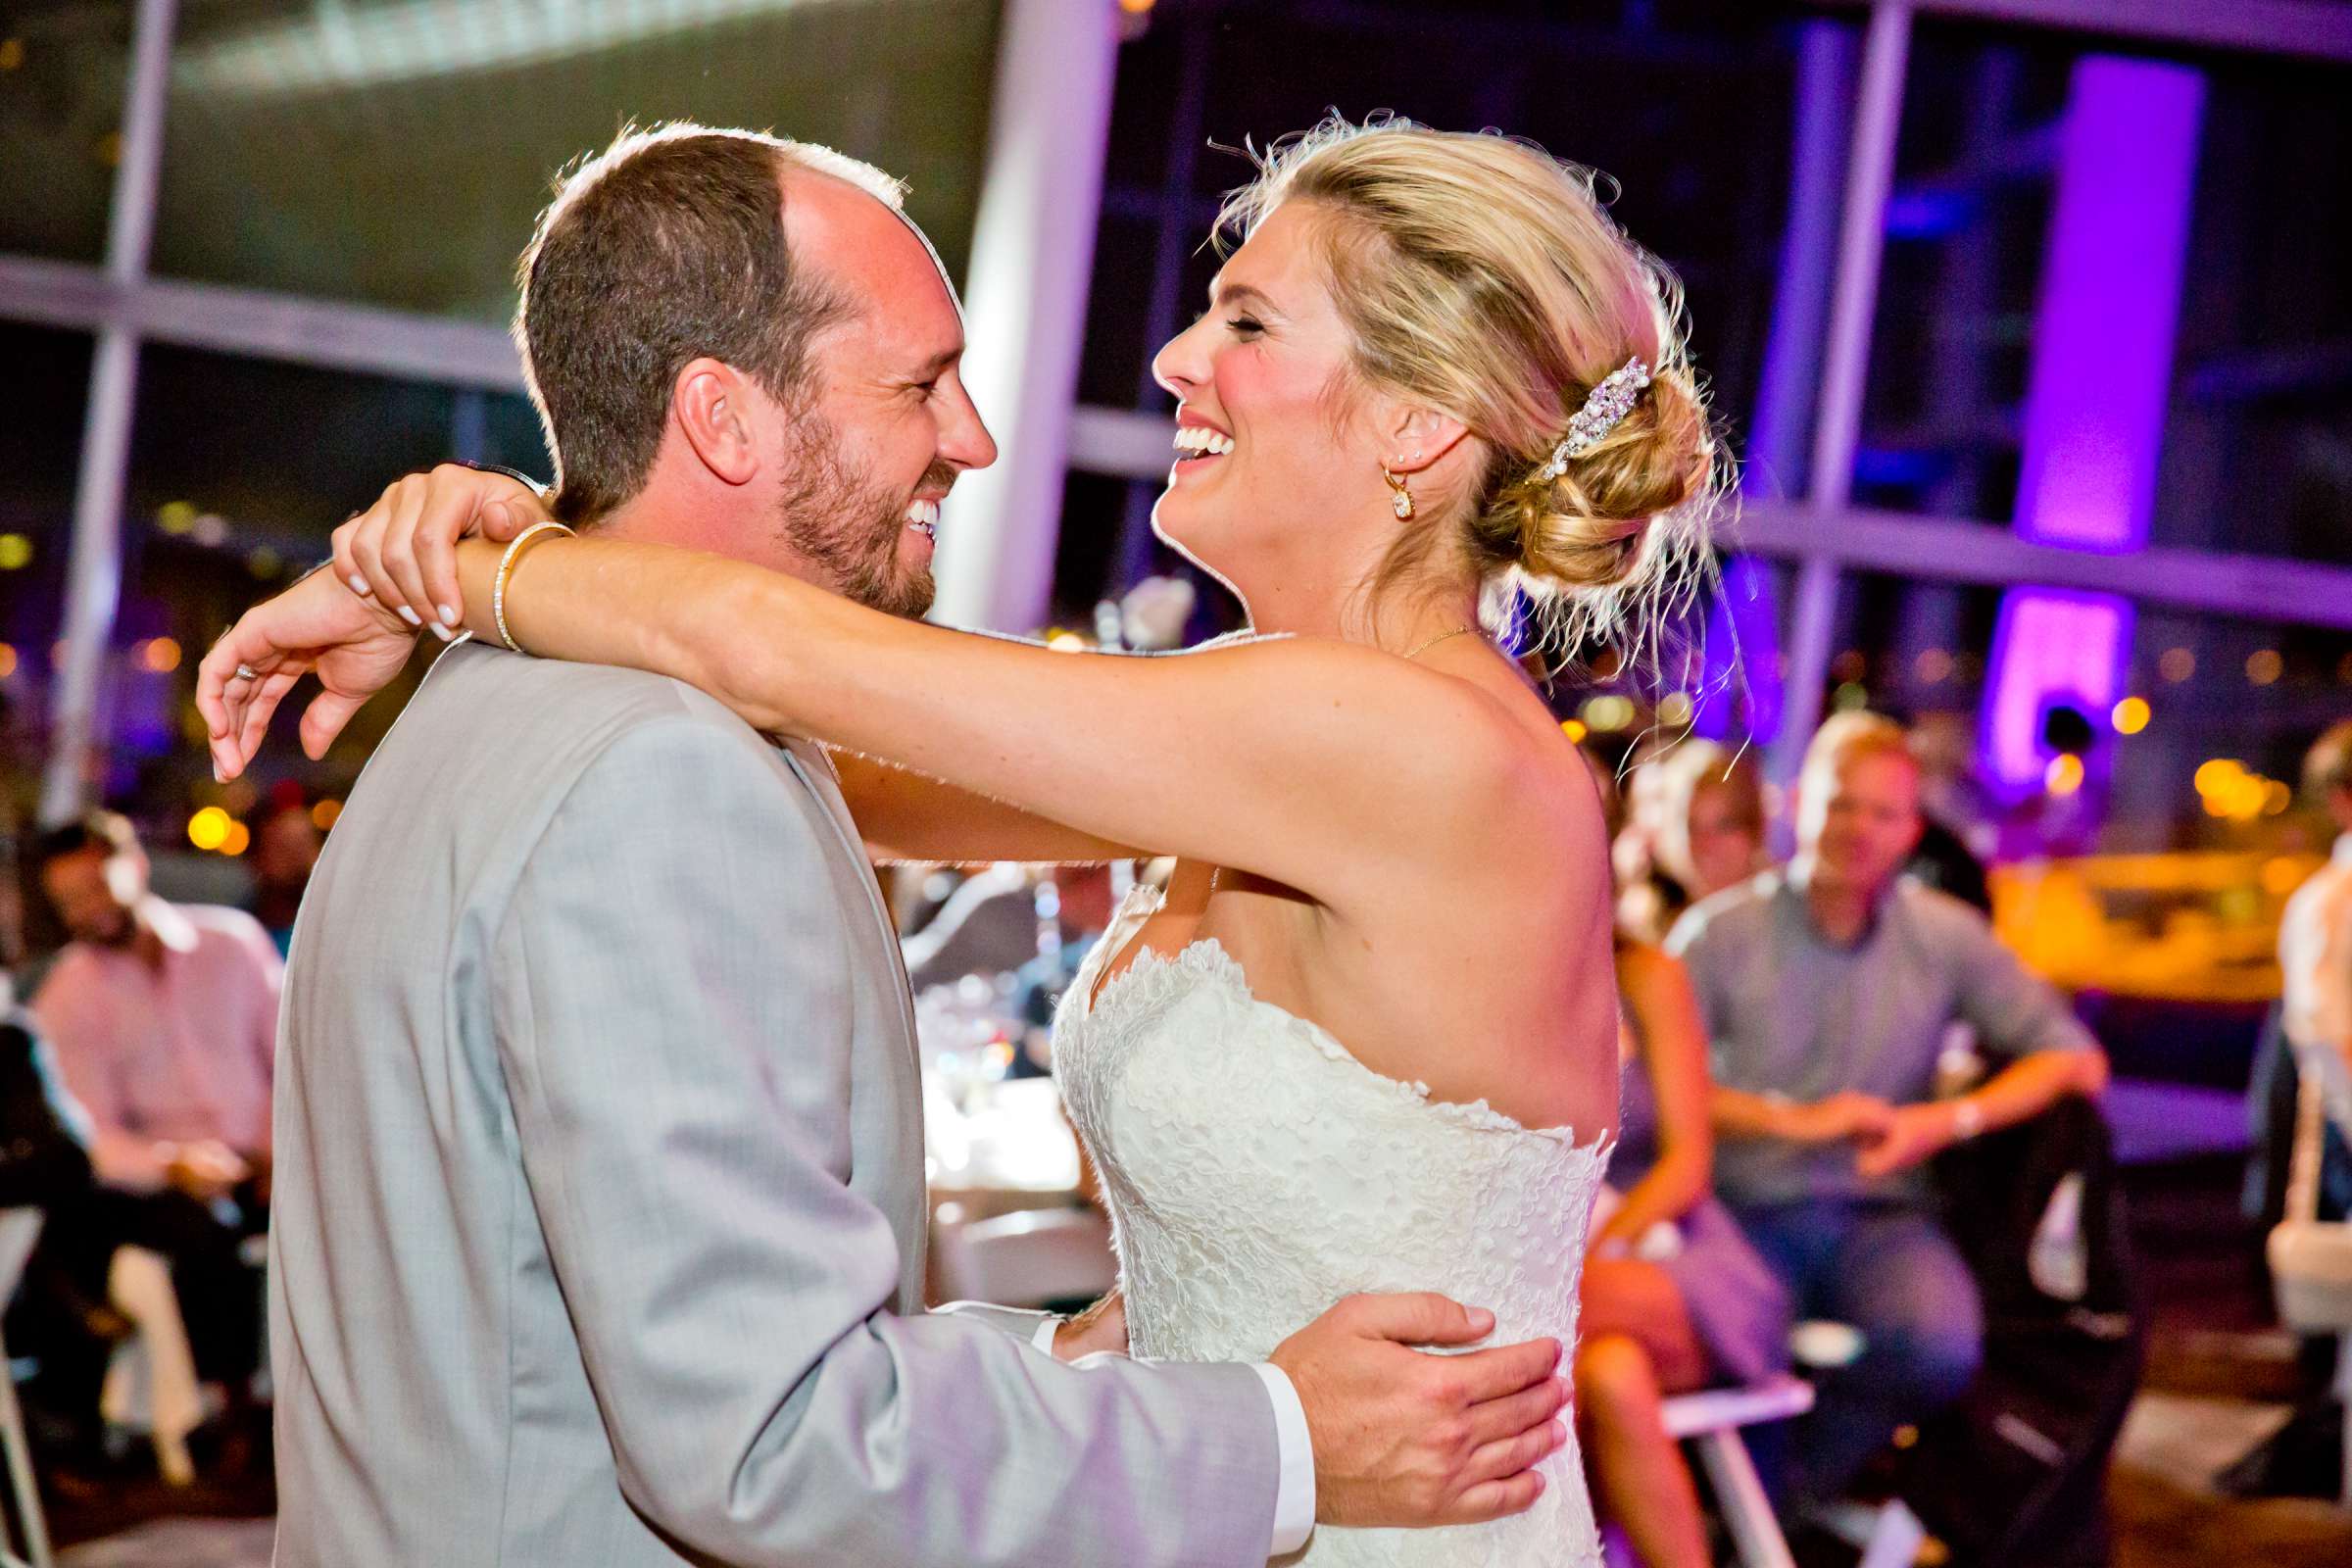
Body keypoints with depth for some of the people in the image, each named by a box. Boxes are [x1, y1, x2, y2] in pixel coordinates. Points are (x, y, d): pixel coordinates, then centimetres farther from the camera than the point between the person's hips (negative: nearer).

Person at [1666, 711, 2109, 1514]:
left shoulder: (1944, 936, 8)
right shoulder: (1722, 932, 1)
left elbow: (2074, 1056, 5)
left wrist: (1947, 1120, -11)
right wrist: (1792, 1120, -18)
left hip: (1882, 1215, 2)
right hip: (1748, 1209, -2)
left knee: (1940, 1348, -31)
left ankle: (1808, 1478, 2)